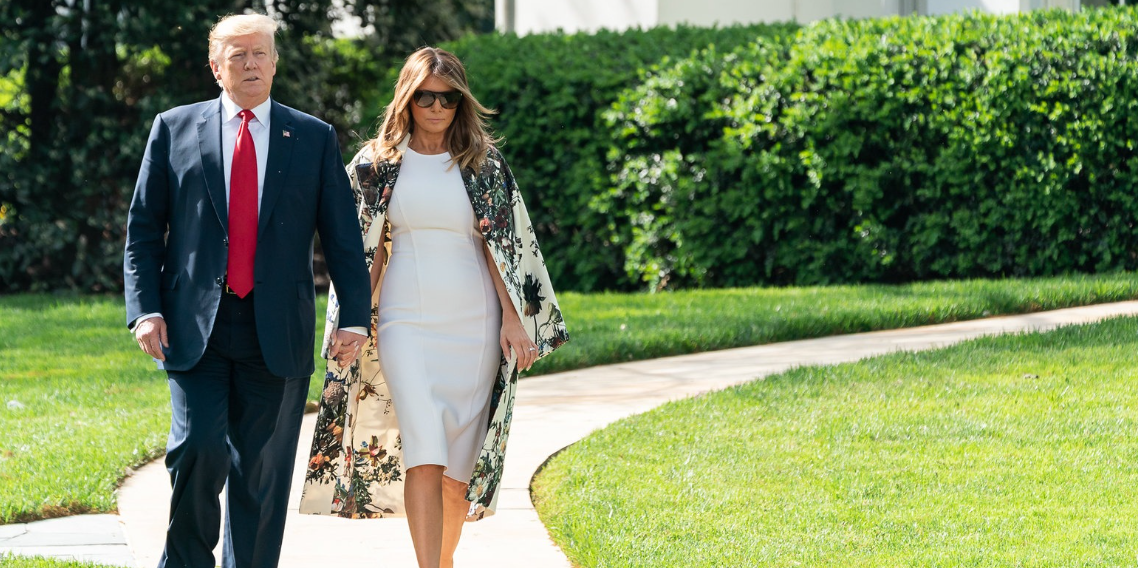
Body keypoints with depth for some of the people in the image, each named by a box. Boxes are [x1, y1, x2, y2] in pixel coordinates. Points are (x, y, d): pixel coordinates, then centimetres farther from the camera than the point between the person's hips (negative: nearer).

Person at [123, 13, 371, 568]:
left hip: (275, 334, 1)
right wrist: (145, 310, -4)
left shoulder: (314, 138, 9)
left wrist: (353, 318, -4)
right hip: (195, 328, -1)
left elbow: (343, 237, 7)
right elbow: (143, 230, 7)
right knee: (199, 447, -15)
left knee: (261, 471, 3)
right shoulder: (174, 129, 8)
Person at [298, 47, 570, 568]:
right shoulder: (377, 164, 5)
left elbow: (501, 247, 4)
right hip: (405, 323, -1)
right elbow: (367, 249, 7)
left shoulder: (484, 164, 5)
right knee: (423, 453, -15)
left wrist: (513, 317, -5)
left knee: (459, 458, 5)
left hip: (472, 324, 1)